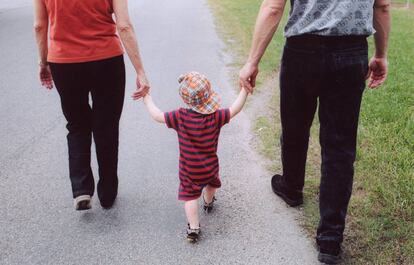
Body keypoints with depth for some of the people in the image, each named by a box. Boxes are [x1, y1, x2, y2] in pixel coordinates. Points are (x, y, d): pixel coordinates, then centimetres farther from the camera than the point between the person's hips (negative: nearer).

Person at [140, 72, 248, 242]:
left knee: (189, 196, 9)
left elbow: (157, 116, -15)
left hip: (188, 170, -3)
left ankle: (193, 228, 0)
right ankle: (208, 203, 60)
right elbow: (235, 109, -12)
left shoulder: (180, 117, -23)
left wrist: (147, 100, 1)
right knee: (211, 183, 33)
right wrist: (245, 90, -3)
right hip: (210, 167, 3)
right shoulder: (216, 116, -20)